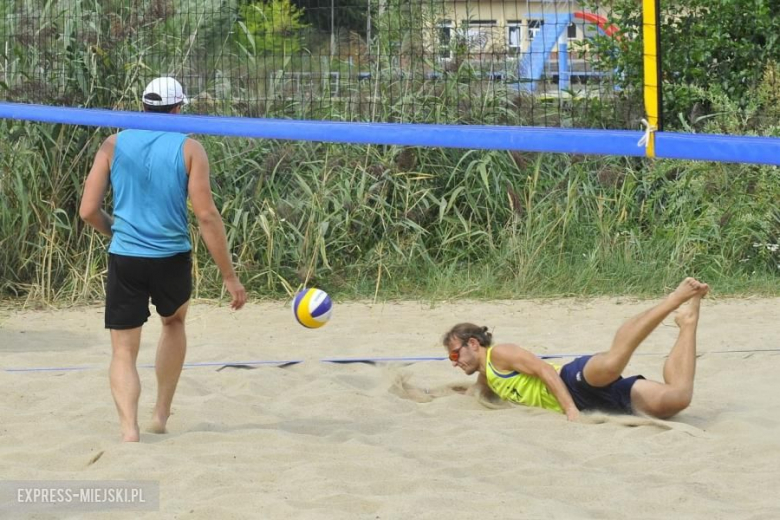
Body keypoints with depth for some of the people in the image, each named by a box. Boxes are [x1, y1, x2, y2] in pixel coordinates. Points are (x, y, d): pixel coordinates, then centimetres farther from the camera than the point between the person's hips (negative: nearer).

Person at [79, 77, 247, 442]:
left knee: (124, 350, 7)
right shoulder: (188, 149, -4)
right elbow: (206, 215, -9)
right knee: (174, 322, 29)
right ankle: (161, 414, 30)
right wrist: (229, 276, -5)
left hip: (125, 260, 0)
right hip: (172, 260, 0)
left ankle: (129, 428, -13)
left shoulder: (114, 145, 2)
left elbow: (88, 210, 0)